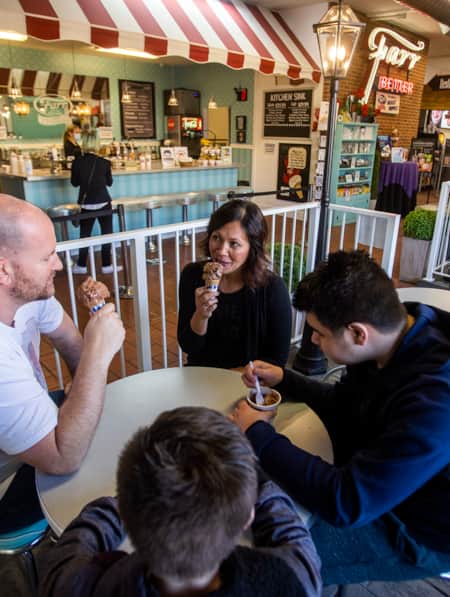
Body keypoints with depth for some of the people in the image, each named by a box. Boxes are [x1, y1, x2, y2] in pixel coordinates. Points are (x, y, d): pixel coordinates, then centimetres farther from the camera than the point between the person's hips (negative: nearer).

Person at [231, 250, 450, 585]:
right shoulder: (398, 331, -12)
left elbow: (346, 503, -35)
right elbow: (343, 403, 7)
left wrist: (258, 433, -26)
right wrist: (282, 379, -4)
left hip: (419, 529, -7)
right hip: (378, 478, 7)